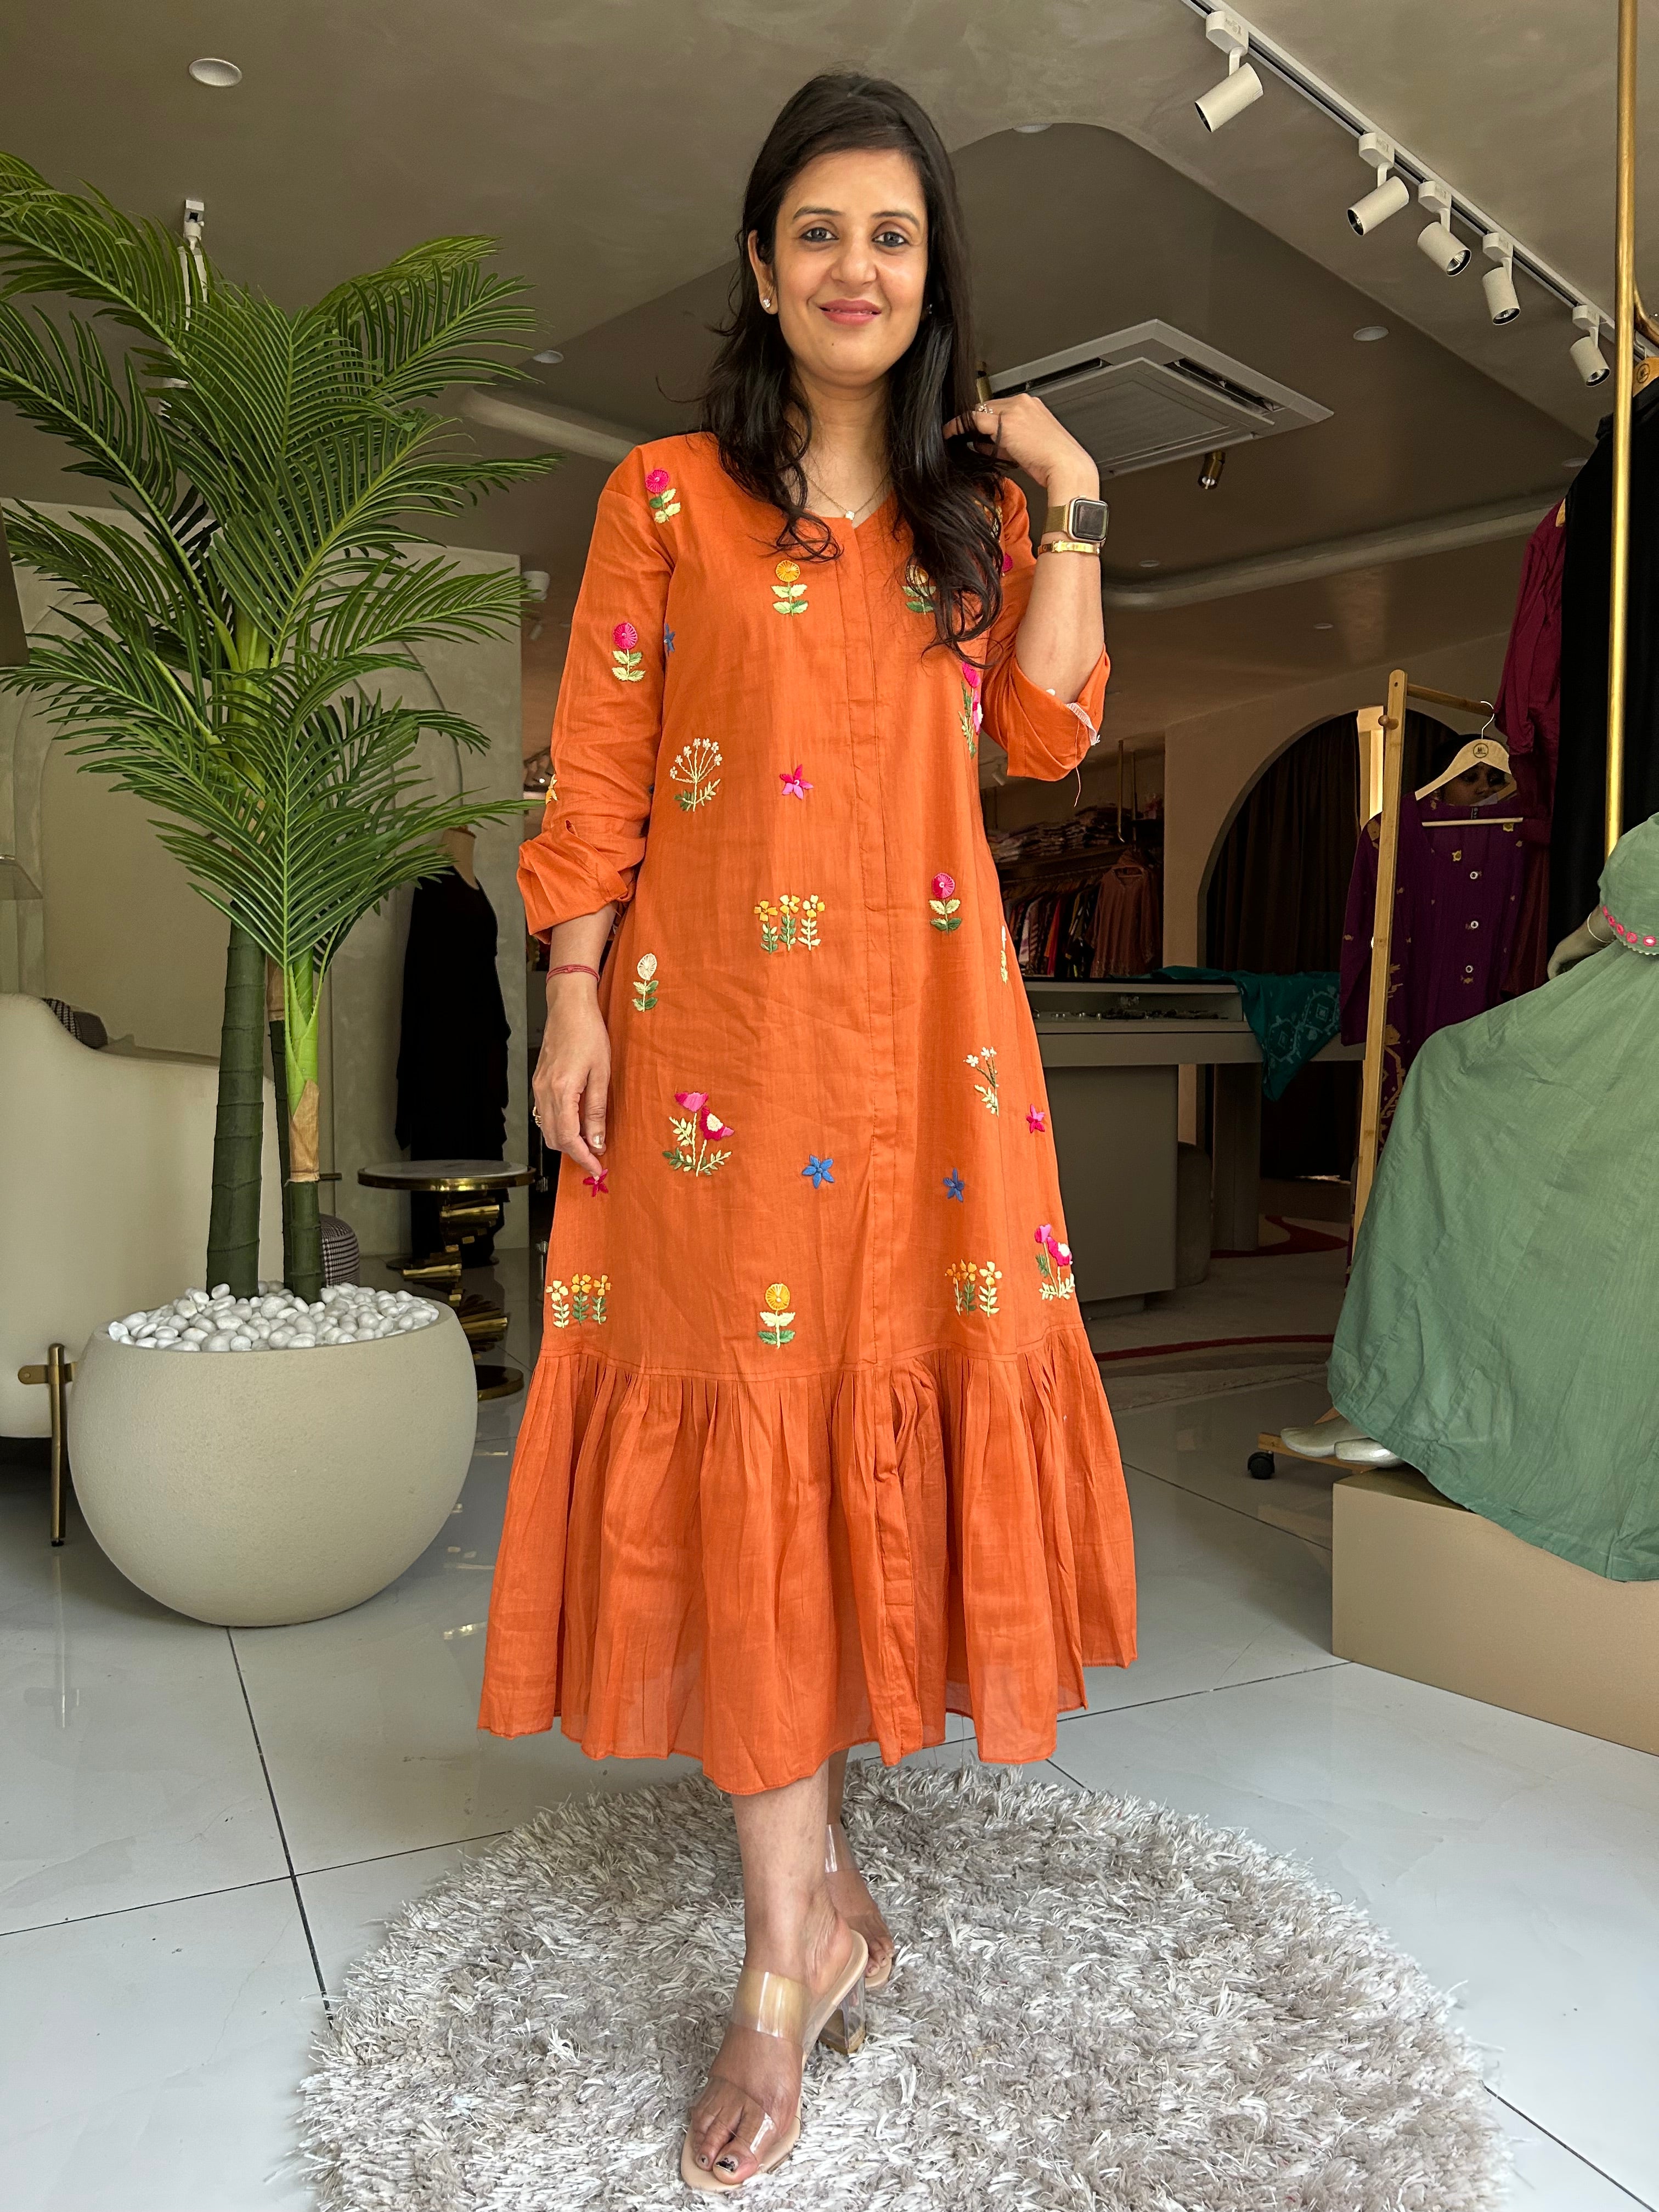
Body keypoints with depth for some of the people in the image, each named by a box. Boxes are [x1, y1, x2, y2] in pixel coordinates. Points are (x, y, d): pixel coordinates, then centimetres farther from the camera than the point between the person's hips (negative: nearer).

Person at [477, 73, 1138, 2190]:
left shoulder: (971, 493, 15)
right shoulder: (667, 493, 5)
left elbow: (1049, 733, 3)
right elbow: (596, 778, 0)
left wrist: (1067, 510, 0)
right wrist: (573, 1009, -7)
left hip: (924, 1008, 4)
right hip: (723, 1004, -3)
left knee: (888, 1394, 7)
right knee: (748, 1412, -3)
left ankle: (797, 1836, 31)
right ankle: (797, 1928, 10)